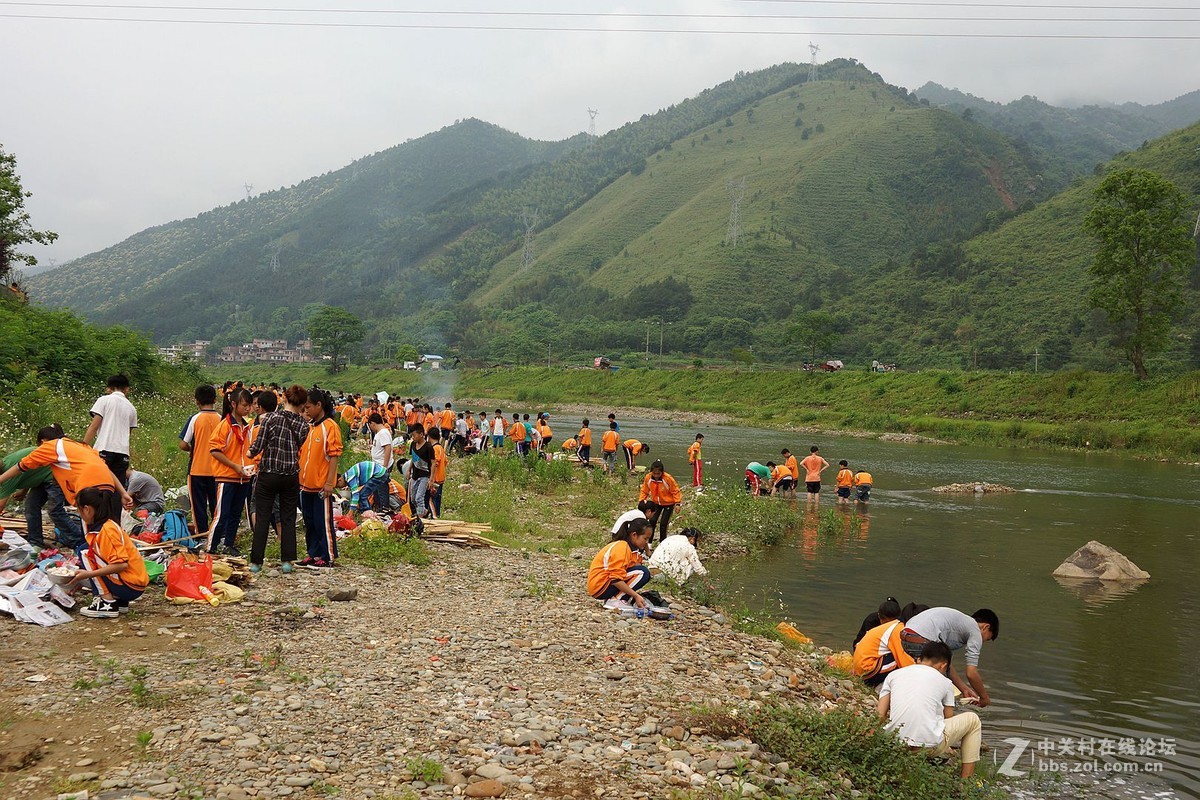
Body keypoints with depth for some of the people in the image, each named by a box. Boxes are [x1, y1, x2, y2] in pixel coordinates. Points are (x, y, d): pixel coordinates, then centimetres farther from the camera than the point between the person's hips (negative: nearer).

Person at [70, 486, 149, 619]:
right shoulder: (101, 526, 12)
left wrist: (88, 574, -21)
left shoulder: (107, 529, -17)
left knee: (85, 553, -8)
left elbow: (121, 564, -24)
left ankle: (108, 604, -11)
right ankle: (119, 601, 11)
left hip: (131, 586, -9)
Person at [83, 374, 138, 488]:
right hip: (123, 452, 4)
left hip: (104, 449, -4)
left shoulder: (104, 400, 5)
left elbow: (94, 426, -3)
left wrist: (83, 447, -2)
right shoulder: (131, 408, 18)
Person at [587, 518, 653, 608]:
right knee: (642, 572, -18)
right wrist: (636, 596, -24)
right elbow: (616, 579, -24)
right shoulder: (621, 547, -18)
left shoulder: (631, 548, 13)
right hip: (600, 587, -10)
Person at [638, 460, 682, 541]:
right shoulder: (648, 478, -18)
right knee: (652, 521, -2)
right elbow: (644, 491, -3)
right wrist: (640, 501, -12)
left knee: (663, 523, -6)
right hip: (656, 503, 4)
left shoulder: (668, 478, -28)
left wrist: (677, 503, -19)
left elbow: (675, 491, -16)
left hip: (668, 503, -4)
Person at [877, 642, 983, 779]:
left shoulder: (893, 675, 13)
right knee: (972, 719, 22)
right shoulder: (945, 682, 9)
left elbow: (880, 716, 6)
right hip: (929, 746, -5)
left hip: (895, 744, 5)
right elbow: (948, 719, 17)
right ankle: (966, 781, 18)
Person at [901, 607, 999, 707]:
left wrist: (965, 689, 34)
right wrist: (984, 697, 17)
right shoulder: (975, 632, 6)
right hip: (922, 642, -9)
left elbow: (946, 664, 32)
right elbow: (971, 674, 1)